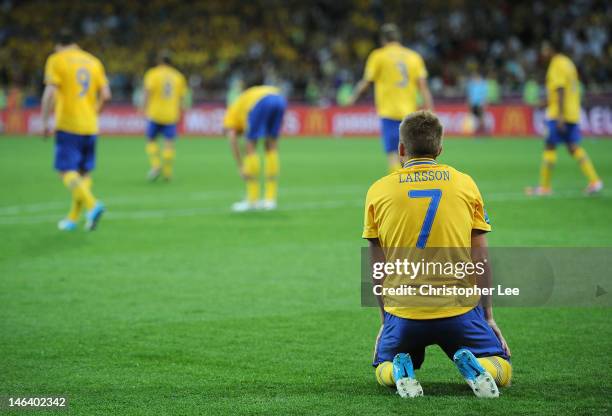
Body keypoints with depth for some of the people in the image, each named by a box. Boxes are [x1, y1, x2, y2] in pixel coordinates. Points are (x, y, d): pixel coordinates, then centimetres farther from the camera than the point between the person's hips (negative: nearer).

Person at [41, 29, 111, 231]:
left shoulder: (56, 60, -3)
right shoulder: (93, 61, 12)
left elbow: (50, 93, -13)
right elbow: (105, 94, 8)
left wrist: (45, 121, -6)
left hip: (67, 125, -5)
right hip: (90, 126, 5)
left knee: (66, 171, -6)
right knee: (84, 173, 12)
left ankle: (92, 205, -26)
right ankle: (73, 218, 14)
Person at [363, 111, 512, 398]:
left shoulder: (378, 191, 3)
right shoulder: (465, 184, 4)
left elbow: (377, 267, 6)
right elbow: (481, 259, 5)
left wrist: (385, 316, 17)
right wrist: (488, 316, 14)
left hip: (403, 313, 0)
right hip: (460, 309, 0)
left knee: (383, 369, 27)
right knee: (502, 371, 18)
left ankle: (399, 371, -8)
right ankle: (475, 367, -16)